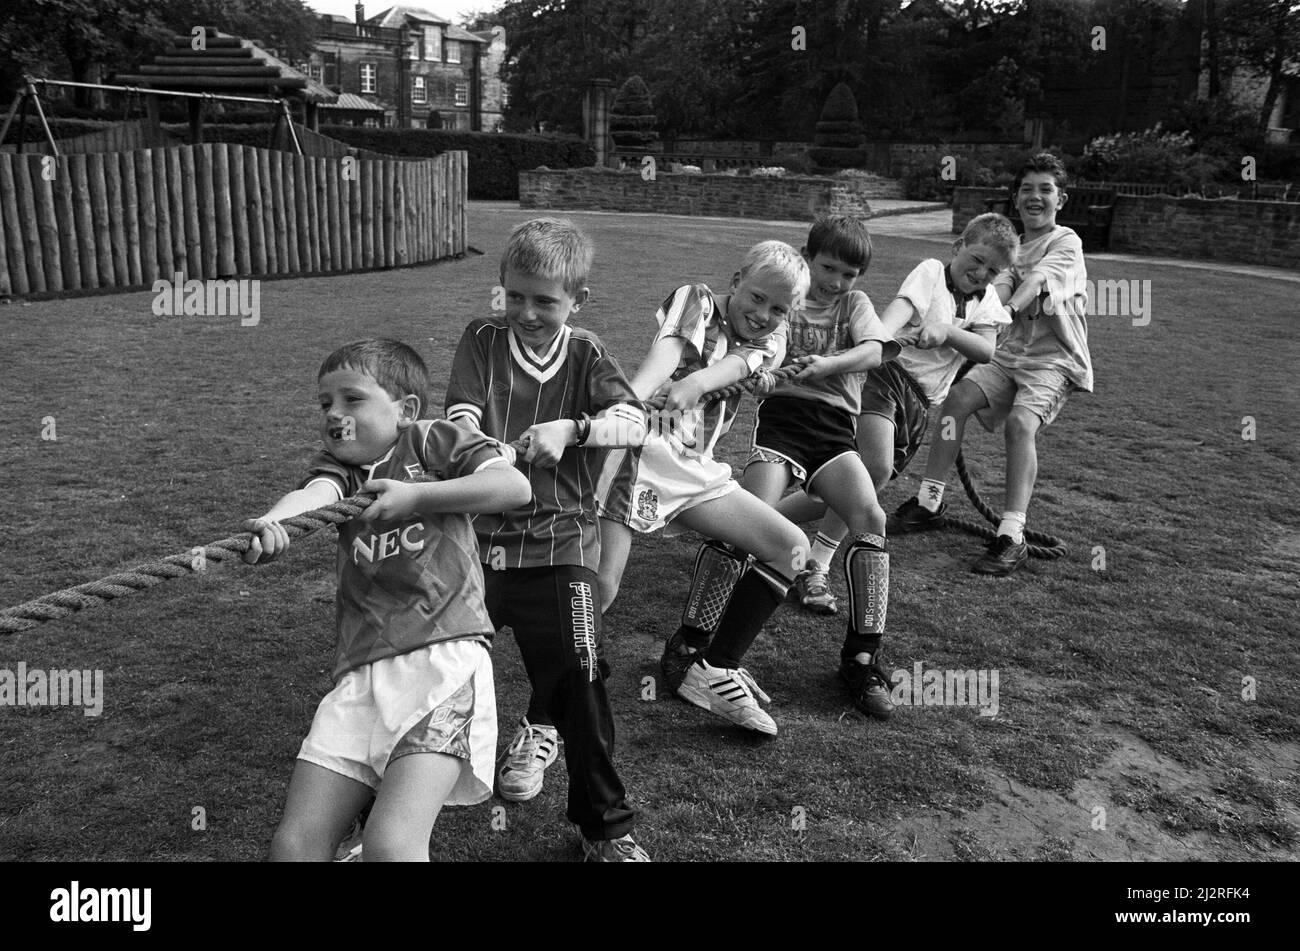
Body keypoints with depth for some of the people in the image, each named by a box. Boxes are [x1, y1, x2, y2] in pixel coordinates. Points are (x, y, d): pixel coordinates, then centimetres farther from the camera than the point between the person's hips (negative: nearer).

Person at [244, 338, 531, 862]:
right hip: (360, 671, 5)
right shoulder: (338, 461, 15)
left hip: (443, 656, -5)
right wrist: (272, 521, -33)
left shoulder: (430, 440, 6)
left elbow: (515, 486, -7)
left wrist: (417, 495, -13)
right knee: (294, 844, -1)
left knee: (391, 844, -19)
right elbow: (315, 493, -10)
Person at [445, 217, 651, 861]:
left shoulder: (585, 354, 4)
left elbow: (634, 424, -10)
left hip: (559, 537, -2)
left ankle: (605, 825, 10)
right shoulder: (482, 340, 6)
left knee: (578, 675, -9)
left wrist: (570, 428, -28)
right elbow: (461, 414, -8)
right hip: (480, 530, 2)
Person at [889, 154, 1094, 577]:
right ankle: (929, 502, -8)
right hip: (1011, 351, 6)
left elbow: (1036, 280, -22)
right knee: (957, 397, -17)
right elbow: (1001, 287, -4)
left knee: (1020, 423, -29)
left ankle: (1012, 536, -30)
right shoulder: (1013, 246, 16)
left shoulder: (1066, 242, -3)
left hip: (1055, 357, -5)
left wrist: (1008, 310, -40)